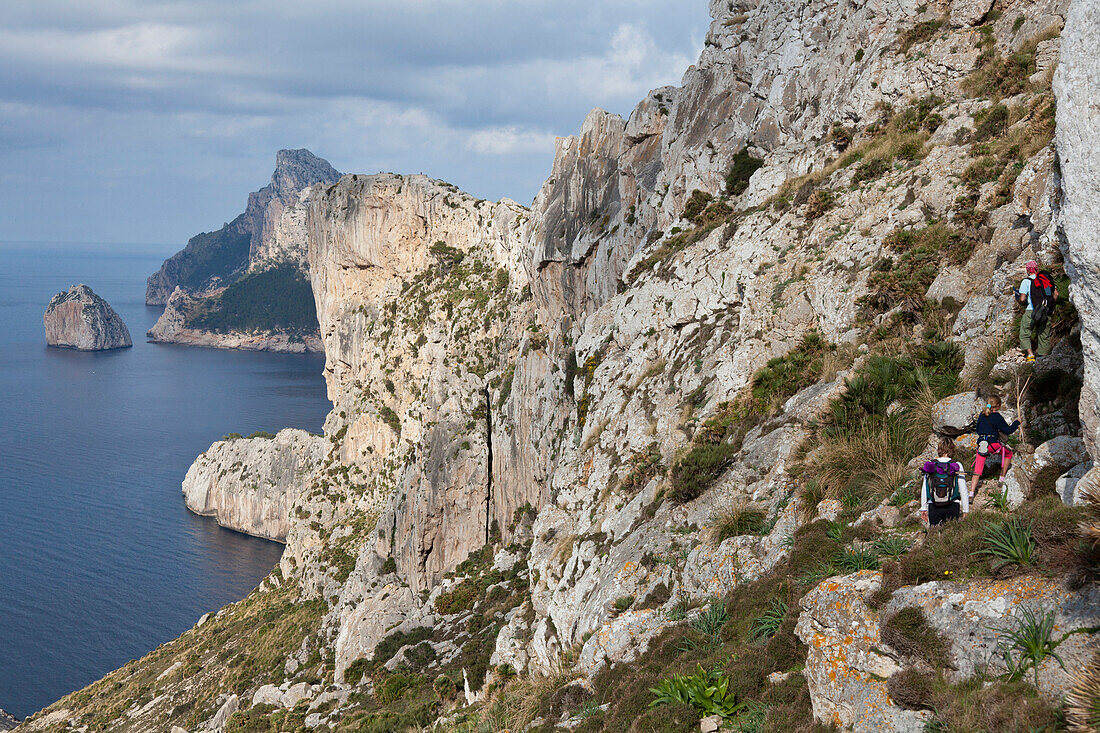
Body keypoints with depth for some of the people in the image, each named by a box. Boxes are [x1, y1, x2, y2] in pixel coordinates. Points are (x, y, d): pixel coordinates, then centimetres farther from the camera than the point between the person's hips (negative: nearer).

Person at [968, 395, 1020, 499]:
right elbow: (1007, 430, -2)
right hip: (994, 443, -4)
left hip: (981, 443, 4)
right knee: (1009, 454, 27)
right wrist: (1016, 423, 11)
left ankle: (971, 493, -9)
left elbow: (977, 429, 20)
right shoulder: (997, 417, -6)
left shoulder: (981, 415, 11)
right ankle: (1002, 478, 26)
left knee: (977, 471, 2)